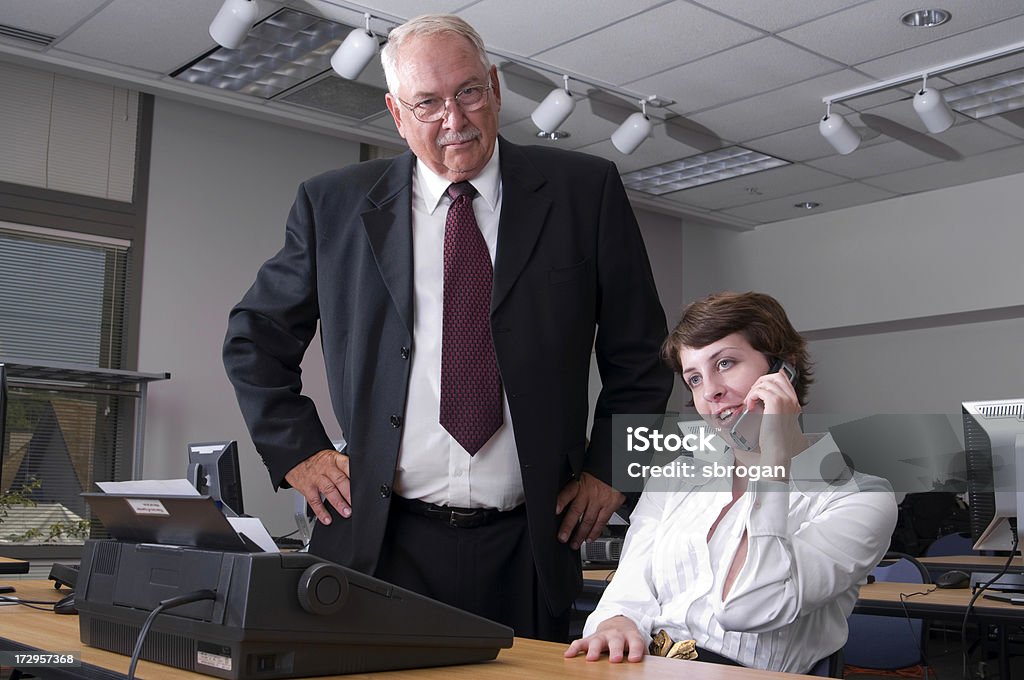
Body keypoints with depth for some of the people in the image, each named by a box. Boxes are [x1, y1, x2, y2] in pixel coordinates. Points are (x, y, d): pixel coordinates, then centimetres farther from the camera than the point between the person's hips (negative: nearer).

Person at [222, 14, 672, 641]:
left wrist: (609, 469, 3)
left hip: (526, 548, 0)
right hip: (382, 541, 1)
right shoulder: (334, 205, 3)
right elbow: (255, 338, 13)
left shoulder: (584, 192, 1)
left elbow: (639, 349, 8)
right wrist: (300, 452, 4)